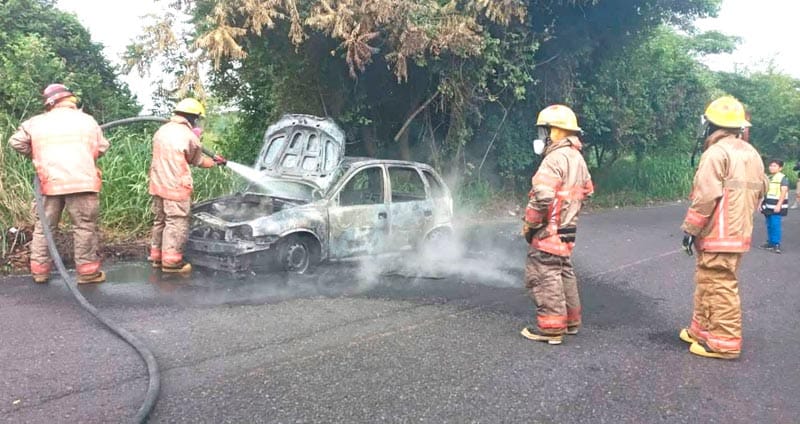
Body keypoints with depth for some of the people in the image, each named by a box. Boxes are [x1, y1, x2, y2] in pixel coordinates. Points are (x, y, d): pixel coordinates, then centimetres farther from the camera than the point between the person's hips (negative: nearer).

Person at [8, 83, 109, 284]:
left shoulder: (36, 122, 9)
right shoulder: (86, 119, 5)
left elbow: (16, 142, 11)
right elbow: (102, 147, 10)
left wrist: (35, 155, 25)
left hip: (50, 183, 3)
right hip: (81, 182, -3)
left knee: (44, 226, 14)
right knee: (84, 226, 1)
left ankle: (39, 269, 19)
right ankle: (87, 270, 2)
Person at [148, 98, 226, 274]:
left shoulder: (161, 131, 10)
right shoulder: (189, 136, -10)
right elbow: (197, 161, 5)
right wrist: (215, 161, 24)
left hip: (158, 184, 8)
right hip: (176, 187, -8)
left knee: (160, 220, 17)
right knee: (176, 223, 0)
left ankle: (157, 256, 26)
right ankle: (171, 261, 3)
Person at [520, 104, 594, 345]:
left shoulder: (555, 159, -19)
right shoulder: (577, 158, 13)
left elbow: (542, 197, -27)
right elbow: (587, 189, 23)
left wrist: (528, 224, -16)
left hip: (549, 230, -10)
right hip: (567, 228, 10)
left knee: (544, 277, -3)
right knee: (563, 273, 19)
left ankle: (550, 328, 1)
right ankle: (570, 320, 29)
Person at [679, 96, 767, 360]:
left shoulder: (716, 152, -14)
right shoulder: (751, 153, 14)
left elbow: (706, 196, -21)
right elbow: (759, 191, 20)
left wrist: (690, 229, -15)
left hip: (718, 235, -9)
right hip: (739, 233, 9)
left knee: (720, 288, -3)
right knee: (707, 283, 18)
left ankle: (725, 343, 3)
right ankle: (702, 330, 29)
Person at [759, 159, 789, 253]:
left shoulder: (783, 178, -7)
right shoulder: (768, 178, 15)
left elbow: (784, 192, -14)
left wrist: (779, 205, -21)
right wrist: (762, 203, 18)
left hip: (777, 206, -7)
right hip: (768, 206, 7)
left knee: (775, 225, -11)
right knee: (769, 225, 11)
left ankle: (776, 244, -7)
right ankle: (770, 243, 18)